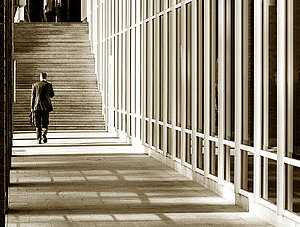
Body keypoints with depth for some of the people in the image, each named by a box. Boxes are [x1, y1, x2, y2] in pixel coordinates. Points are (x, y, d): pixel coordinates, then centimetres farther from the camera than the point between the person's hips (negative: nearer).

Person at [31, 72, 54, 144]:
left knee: (38, 124, 6)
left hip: (37, 106, 1)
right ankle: (44, 134, -16)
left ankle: (39, 139, 2)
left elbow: (33, 96, 4)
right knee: (45, 122, 6)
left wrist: (32, 107, 6)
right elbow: (52, 95, 10)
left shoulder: (35, 85, 4)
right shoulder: (49, 85, 0)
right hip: (46, 106, -1)